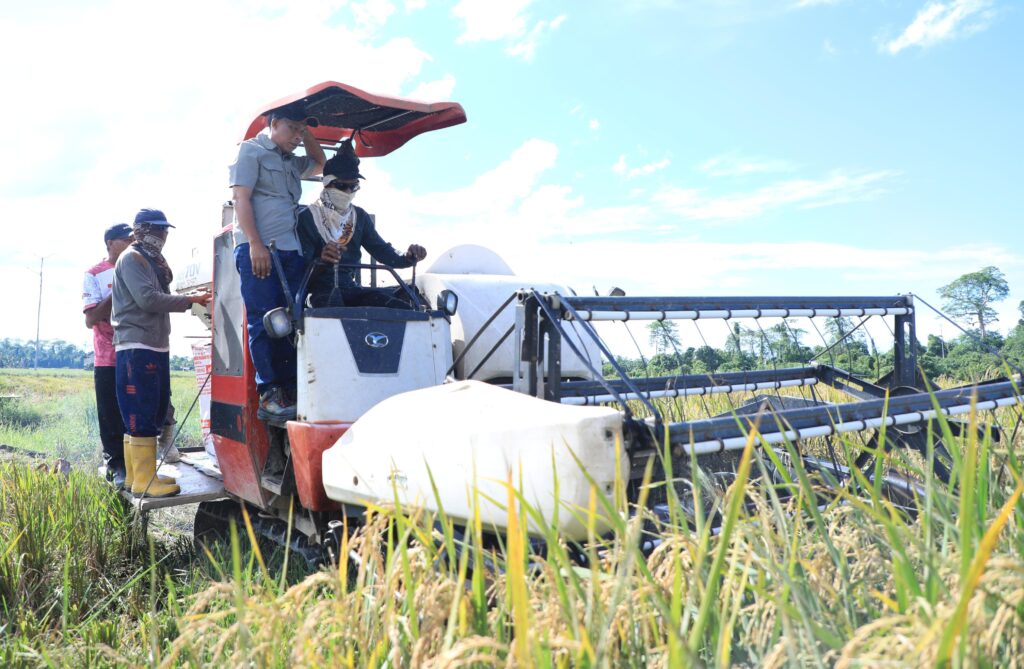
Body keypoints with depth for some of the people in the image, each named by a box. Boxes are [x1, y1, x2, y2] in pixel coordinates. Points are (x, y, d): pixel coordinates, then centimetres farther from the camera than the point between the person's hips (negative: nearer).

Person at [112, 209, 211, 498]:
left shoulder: (151, 261, 23)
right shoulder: (131, 258, -6)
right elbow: (148, 299, -17)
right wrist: (190, 300, -14)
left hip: (156, 346, 10)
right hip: (137, 347, -10)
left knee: (154, 412, 12)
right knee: (141, 415, -10)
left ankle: (136, 475, 19)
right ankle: (143, 481, -8)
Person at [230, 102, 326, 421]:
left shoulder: (292, 162, 25)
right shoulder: (251, 151, 5)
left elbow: (320, 164, 41)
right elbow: (241, 197, -5)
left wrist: (307, 133, 24)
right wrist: (256, 245, -16)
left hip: (291, 251, 7)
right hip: (257, 250, -7)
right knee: (262, 321, -9)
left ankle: (289, 391, 1)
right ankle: (268, 394, -9)